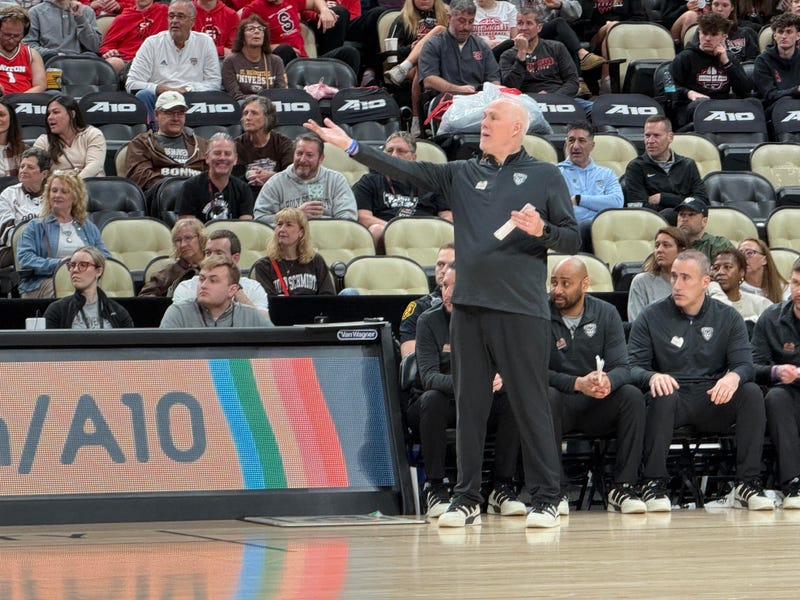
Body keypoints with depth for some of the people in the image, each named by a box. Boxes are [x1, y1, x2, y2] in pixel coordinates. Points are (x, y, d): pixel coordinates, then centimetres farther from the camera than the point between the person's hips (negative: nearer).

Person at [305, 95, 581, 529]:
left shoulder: (545, 176, 7)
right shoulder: (462, 174, 17)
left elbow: (572, 240, 5)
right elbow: (409, 172, 9)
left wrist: (541, 230, -15)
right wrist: (351, 147, 2)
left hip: (521, 309, -4)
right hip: (469, 306, 4)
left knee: (531, 406, -4)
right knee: (469, 406, 6)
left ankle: (545, 501, 0)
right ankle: (465, 498, 12)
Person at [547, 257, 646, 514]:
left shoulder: (606, 314, 4)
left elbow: (622, 367, -5)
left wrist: (607, 381, -31)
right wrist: (578, 383, -31)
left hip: (598, 407, 2)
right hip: (560, 403, -2)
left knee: (632, 395, -25)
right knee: (546, 396, -35)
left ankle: (624, 486, -22)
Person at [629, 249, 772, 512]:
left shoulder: (728, 318, 11)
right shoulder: (651, 318, 7)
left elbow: (745, 364, 0)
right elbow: (634, 366, -3)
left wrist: (733, 377, -27)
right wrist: (653, 377, -28)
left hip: (714, 403, 2)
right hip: (673, 402, -2)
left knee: (751, 392, -26)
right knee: (663, 395, -36)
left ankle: (748, 484, -24)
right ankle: (653, 483, -31)